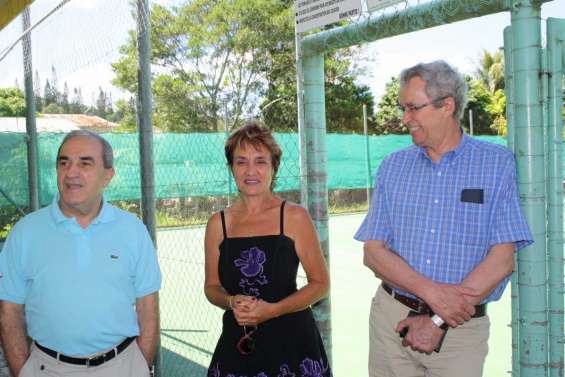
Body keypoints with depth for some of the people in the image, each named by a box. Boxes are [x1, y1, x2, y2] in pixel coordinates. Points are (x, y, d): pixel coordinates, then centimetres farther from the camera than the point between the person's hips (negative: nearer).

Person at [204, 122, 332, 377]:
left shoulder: (294, 217, -6)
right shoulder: (218, 223, 2)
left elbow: (320, 284, -3)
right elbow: (212, 286, 10)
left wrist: (272, 310, -15)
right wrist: (232, 302, -11)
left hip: (291, 339, -2)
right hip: (237, 343, 2)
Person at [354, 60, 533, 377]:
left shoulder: (498, 164, -4)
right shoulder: (393, 167, 3)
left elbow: (503, 258, -10)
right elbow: (373, 251, -2)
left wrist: (438, 321, -14)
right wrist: (432, 292, -17)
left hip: (462, 328, -2)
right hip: (392, 319, 2)